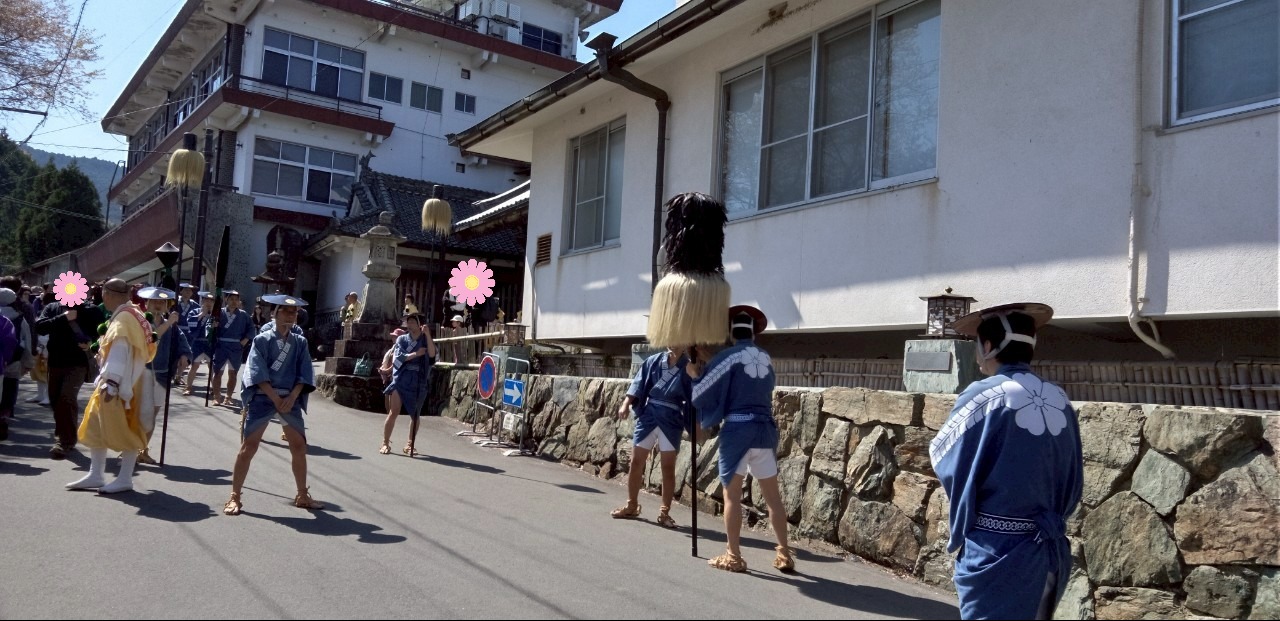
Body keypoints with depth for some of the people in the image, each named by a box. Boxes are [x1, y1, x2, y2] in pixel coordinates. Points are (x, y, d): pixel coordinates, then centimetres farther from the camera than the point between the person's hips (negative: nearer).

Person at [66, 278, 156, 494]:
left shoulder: (124, 318, -17)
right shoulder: (129, 315, 12)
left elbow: (121, 353, -23)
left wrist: (111, 383, -25)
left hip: (122, 385, -10)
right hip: (115, 382, 10)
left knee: (124, 429, -1)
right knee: (96, 426, 14)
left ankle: (125, 479, 7)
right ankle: (96, 476, 20)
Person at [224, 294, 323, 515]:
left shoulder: (300, 342, 7)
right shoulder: (262, 340, -3)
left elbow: (304, 374, 2)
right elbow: (258, 374, -10)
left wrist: (292, 396, -12)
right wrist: (275, 398, -16)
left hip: (290, 399, 4)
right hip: (263, 398, -4)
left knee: (299, 448, 7)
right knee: (248, 447, -5)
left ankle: (302, 496, 21)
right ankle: (235, 497, 4)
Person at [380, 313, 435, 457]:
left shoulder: (426, 341, 6)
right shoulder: (402, 339, 8)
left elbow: (432, 355, -14)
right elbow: (399, 357, -5)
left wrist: (427, 334, -20)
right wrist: (416, 354, -15)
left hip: (419, 381, 1)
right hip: (401, 379, -1)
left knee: (415, 414, 5)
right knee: (393, 412, -5)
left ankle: (410, 445, 14)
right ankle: (385, 443, 1)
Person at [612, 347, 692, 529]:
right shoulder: (654, 361, 2)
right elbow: (638, 383, 2)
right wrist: (626, 403, -11)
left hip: (671, 422, -2)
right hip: (648, 416, 3)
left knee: (668, 468, 2)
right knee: (636, 463, 8)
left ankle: (664, 512, 12)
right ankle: (632, 505, 24)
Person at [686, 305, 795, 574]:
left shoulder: (730, 356, -7)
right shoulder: (765, 358, 11)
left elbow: (702, 389, -6)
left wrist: (696, 373, 14)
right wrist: (707, 361, 23)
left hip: (737, 430, -5)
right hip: (765, 430, 5)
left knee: (732, 495, 3)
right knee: (773, 496, 11)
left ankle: (733, 557, 6)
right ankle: (785, 554, 15)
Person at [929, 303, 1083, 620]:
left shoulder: (984, 396, -14)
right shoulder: (1060, 401, 4)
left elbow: (944, 461, -5)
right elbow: (1074, 483, 10)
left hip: (997, 555, -6)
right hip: (1051, 552, 6)